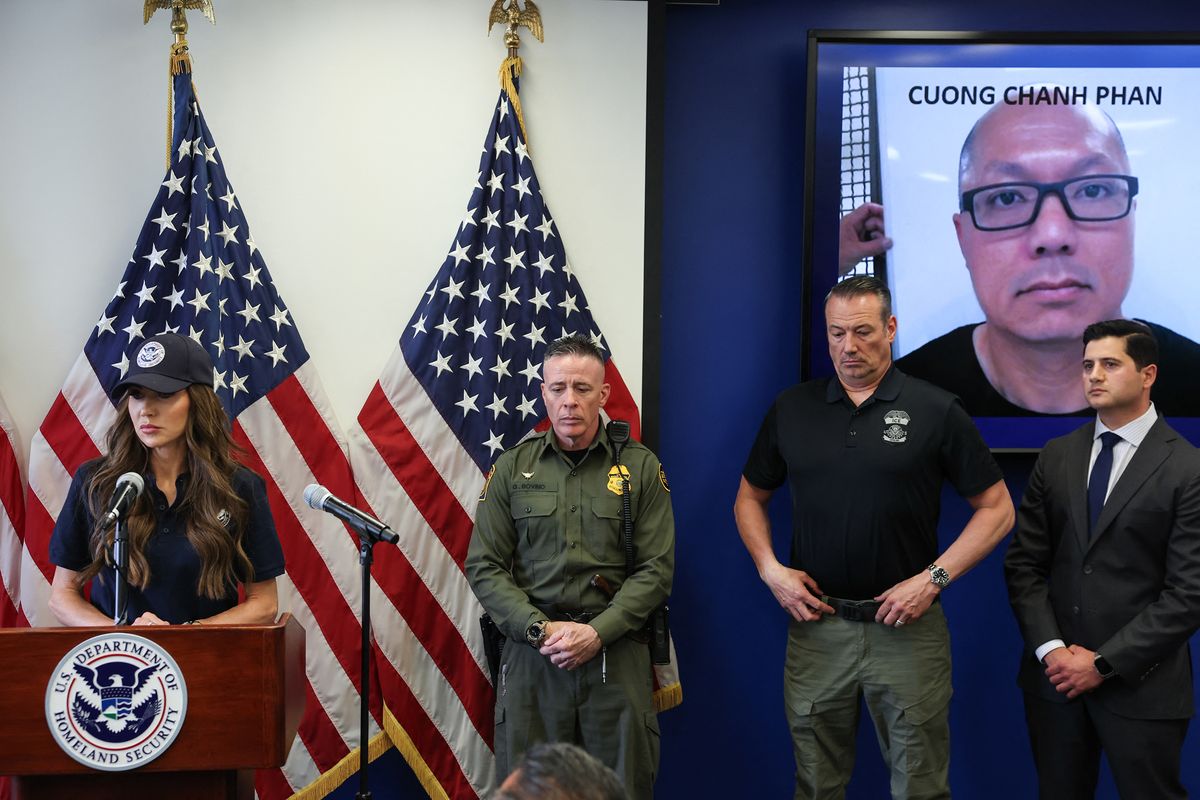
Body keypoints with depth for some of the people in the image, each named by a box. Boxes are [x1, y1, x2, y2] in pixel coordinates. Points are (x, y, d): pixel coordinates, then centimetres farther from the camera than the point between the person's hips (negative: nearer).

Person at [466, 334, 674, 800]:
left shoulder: (640, 467, 3)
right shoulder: (513, 468, 6)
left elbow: (657, 568, -1)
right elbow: (483, 567, 3)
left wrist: (598, 632, -13)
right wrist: (541, 629, -11)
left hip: (616, 654, -1)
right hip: (532, 654, 1)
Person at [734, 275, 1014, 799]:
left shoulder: (936, 411, -3)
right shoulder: (792, 409, 6)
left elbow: (996, 509, -1)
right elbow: (750, 498, 16)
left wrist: (933, 578, -11)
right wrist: (771, 569, -1)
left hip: (907, 629, -2)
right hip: (815, 624, 2)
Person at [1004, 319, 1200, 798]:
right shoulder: (1056, 457, 8)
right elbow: (1024, 563, 6)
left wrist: (1104, 663, -13)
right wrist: (1050, 647, -8)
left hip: (1139, 682, -4)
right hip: (1054, 674, 4)